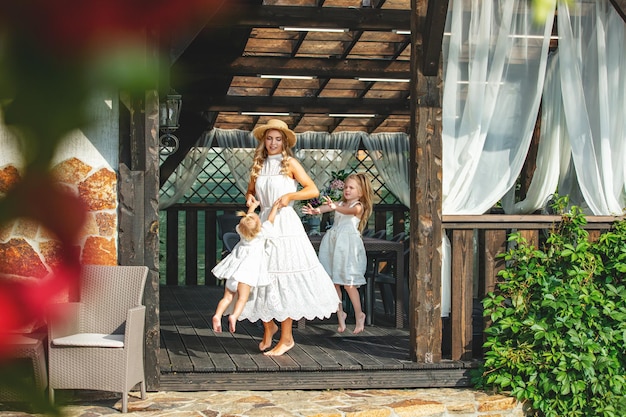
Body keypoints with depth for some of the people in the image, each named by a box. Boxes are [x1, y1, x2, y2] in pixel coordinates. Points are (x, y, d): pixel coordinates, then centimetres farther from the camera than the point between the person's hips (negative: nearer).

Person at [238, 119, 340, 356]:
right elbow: (250, 191, 26)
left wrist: (289, 196, -18)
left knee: (283, 278, -5)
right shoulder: (258, 166, 12)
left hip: (286, 223, -5)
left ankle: (286, 337, 2)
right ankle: (268, 327, 24)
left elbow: (313, 190, -5)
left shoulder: (290, 163, -1)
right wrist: (249, 197, 3)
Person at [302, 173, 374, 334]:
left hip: (348, 243, -6)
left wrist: (335, 207, -46)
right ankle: (340, 313, 18)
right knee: (333, 281, 5)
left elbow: (348, 210, -25)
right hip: (333, 241, 6)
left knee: (348, 283, -6)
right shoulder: (340, 203, 16)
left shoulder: (359, 207, -1)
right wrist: (316, 210, -28)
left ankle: (359, 315, 10)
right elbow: (328, 207, -5)